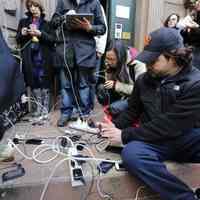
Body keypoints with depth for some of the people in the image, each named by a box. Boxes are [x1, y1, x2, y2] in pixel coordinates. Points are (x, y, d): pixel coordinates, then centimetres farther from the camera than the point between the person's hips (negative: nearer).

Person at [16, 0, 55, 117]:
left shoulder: (46, 23, 8)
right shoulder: (23, 22, 15)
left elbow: (52, 40, -2)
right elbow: (18, 40, 14)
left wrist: (40, 34, -16)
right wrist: (22, 34, -6)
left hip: (43, 57, -2)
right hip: (30, 58, 3)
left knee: (44, 82, -3)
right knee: (34, 82, 3)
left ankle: (45, 106, 9)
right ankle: (39, 106, 16)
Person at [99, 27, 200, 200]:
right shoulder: (144, 79, 7)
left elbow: (168, 126, -18)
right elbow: (132, 111, 15)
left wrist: (125, 135, -16)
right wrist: (115, 126, -4)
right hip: (155, 141, 4)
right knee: (130, 154, -30)